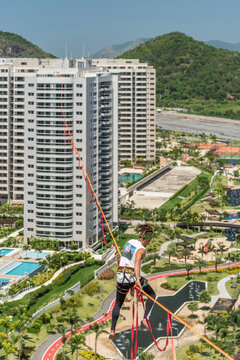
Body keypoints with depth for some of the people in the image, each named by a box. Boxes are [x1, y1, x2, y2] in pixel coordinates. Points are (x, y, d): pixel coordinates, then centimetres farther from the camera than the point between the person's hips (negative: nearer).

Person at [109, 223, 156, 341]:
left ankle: (112, 330, 11)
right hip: (132, 277, -6)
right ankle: (145, 319, 3)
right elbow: (137, 263, -28)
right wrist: (138, 280, -40)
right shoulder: (141, 249, -11)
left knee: (118, 303, 19)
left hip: (121, 277, 6)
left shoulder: (129, 242, 12)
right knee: (152, 294, 16)